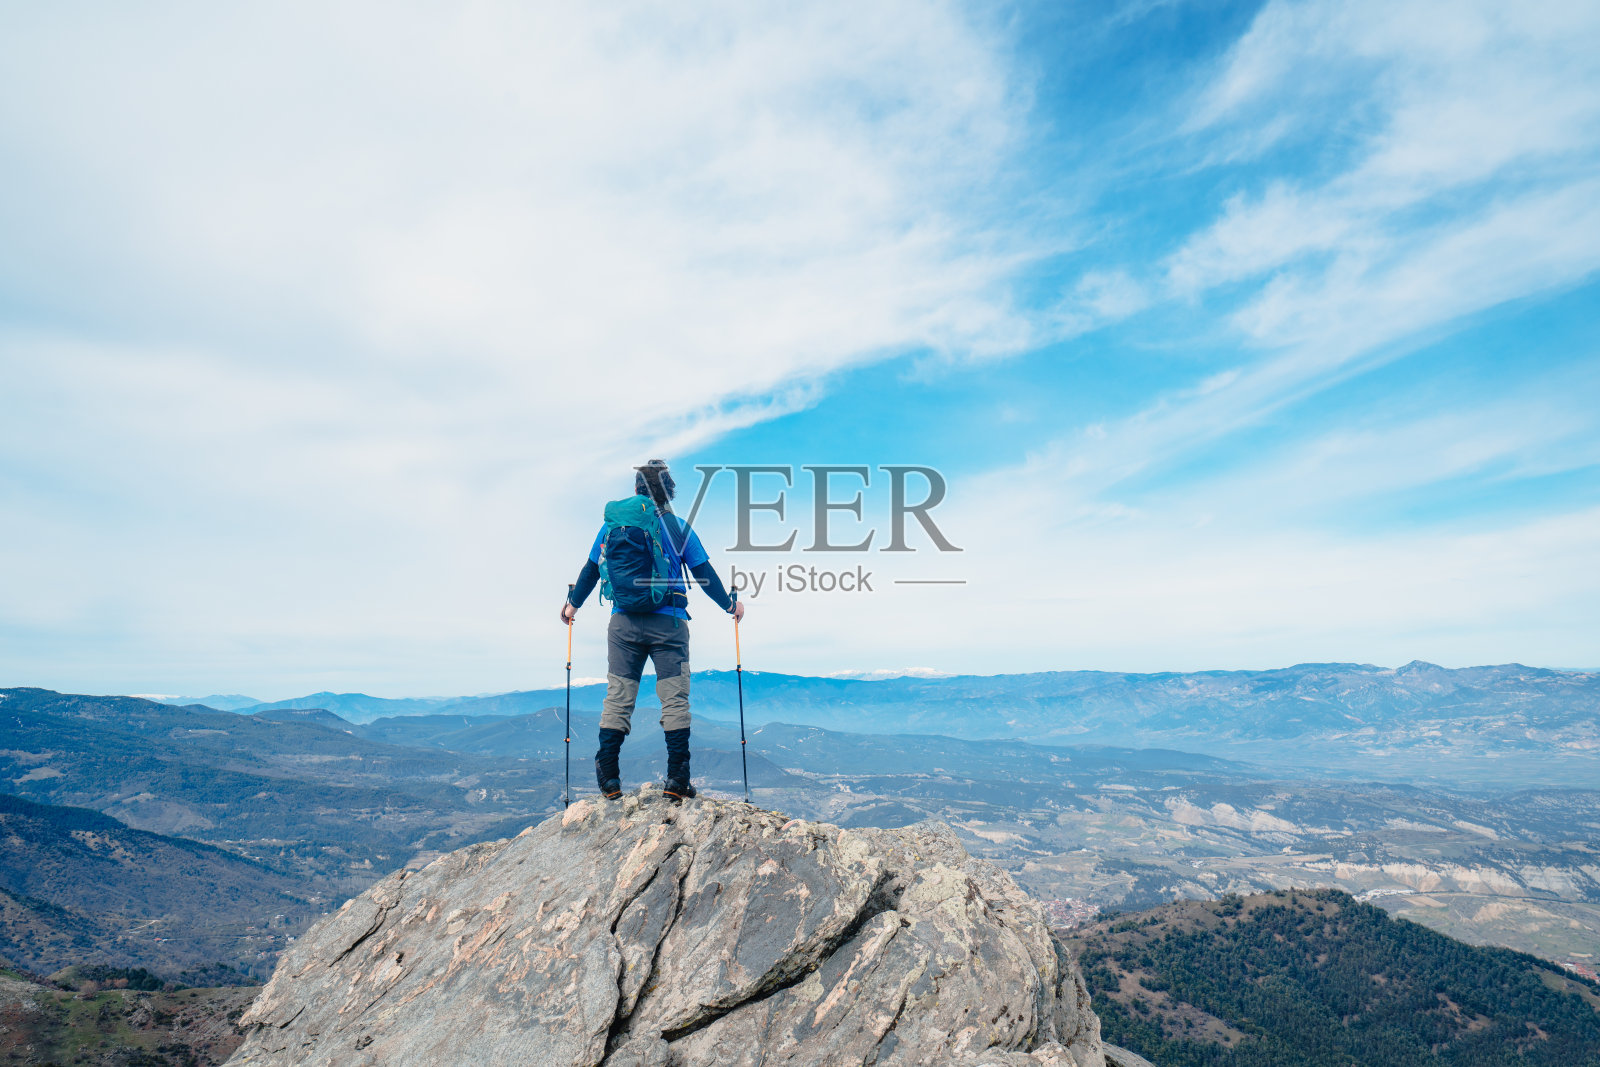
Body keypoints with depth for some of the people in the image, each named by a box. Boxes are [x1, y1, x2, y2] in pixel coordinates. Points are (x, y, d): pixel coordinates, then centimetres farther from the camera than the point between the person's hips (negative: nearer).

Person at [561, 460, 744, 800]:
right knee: (674, 698, 1)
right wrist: (730, 605, 16)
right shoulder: (679, 527, 0)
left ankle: (608, 778, 7)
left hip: (623, 622, 3)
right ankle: (677, 779, 0)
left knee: (617, 698, 7)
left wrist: (573, 604, 30)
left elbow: (591, 570, 14)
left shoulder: (612, 524, 7)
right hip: (668, 624, -2)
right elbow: (704, 574, 3)